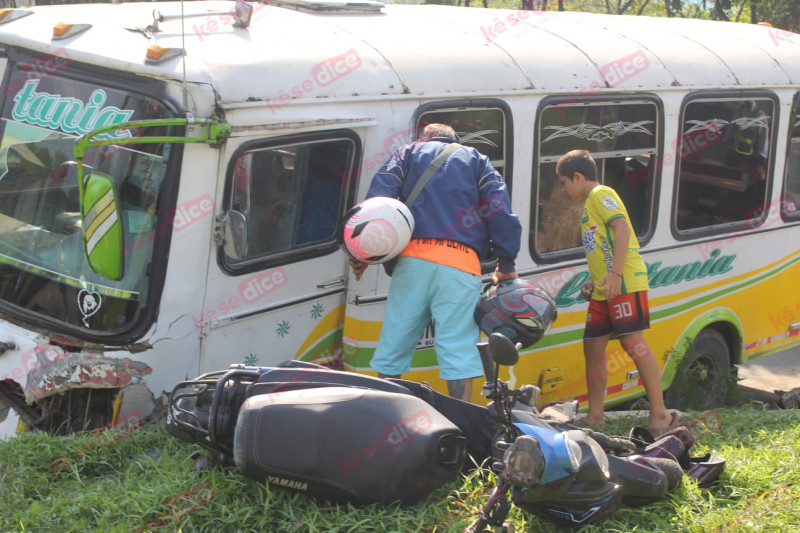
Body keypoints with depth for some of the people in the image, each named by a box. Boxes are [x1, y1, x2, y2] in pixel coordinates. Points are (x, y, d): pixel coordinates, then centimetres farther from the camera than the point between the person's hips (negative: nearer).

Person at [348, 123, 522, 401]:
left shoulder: (409, 153, 22)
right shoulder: (476, 159, 23)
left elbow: (378, 195, 5)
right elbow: (499, 207, 9)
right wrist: (506, 264, 10)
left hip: (412, 259, 1)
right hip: (459, 265, -1)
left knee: (393, 347, 6)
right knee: (458, 352, -4)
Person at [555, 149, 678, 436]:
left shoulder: (601, 194, -4)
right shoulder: (590, 203, 25)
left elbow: (622, 228, -18)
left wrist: (615, 274, -25)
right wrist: (594, 281, 17)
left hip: (624, 283, -10)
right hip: (603, 291, 10)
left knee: (632, 340, -15)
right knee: (593, 346, 10)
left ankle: (660, 414, -14)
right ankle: (595, 415, 16)